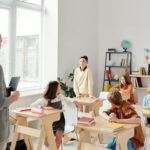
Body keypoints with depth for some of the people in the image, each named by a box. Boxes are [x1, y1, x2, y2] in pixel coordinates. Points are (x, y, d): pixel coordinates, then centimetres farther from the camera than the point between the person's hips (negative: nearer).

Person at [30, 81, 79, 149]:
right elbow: (32, 106, -17)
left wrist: (73, 101, 7)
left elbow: (66, 99, 26)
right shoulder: (45, 99, -10)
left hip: (59, 122, 2)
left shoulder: (60, 96, 2)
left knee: (58, 133, -28)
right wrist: (43, 107, -30)